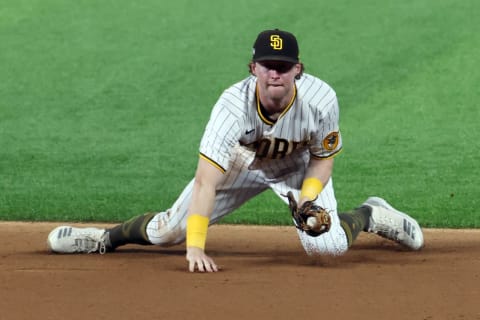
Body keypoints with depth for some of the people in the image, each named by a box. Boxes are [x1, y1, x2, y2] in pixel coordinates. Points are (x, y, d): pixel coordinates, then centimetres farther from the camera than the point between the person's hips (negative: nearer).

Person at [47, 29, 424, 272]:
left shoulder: (321, 100, -35)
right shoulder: (234, 106, -40)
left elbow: (323, 157, -14)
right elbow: (205, 181, -44)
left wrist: (308, 201, -33)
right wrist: (195, 247, -52)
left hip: (299, 166, 0)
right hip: (242, 163, 0)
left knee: (326, 245, -21)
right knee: (168, 231, -2)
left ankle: (371, 215, 13)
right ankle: (110, 237, 29)